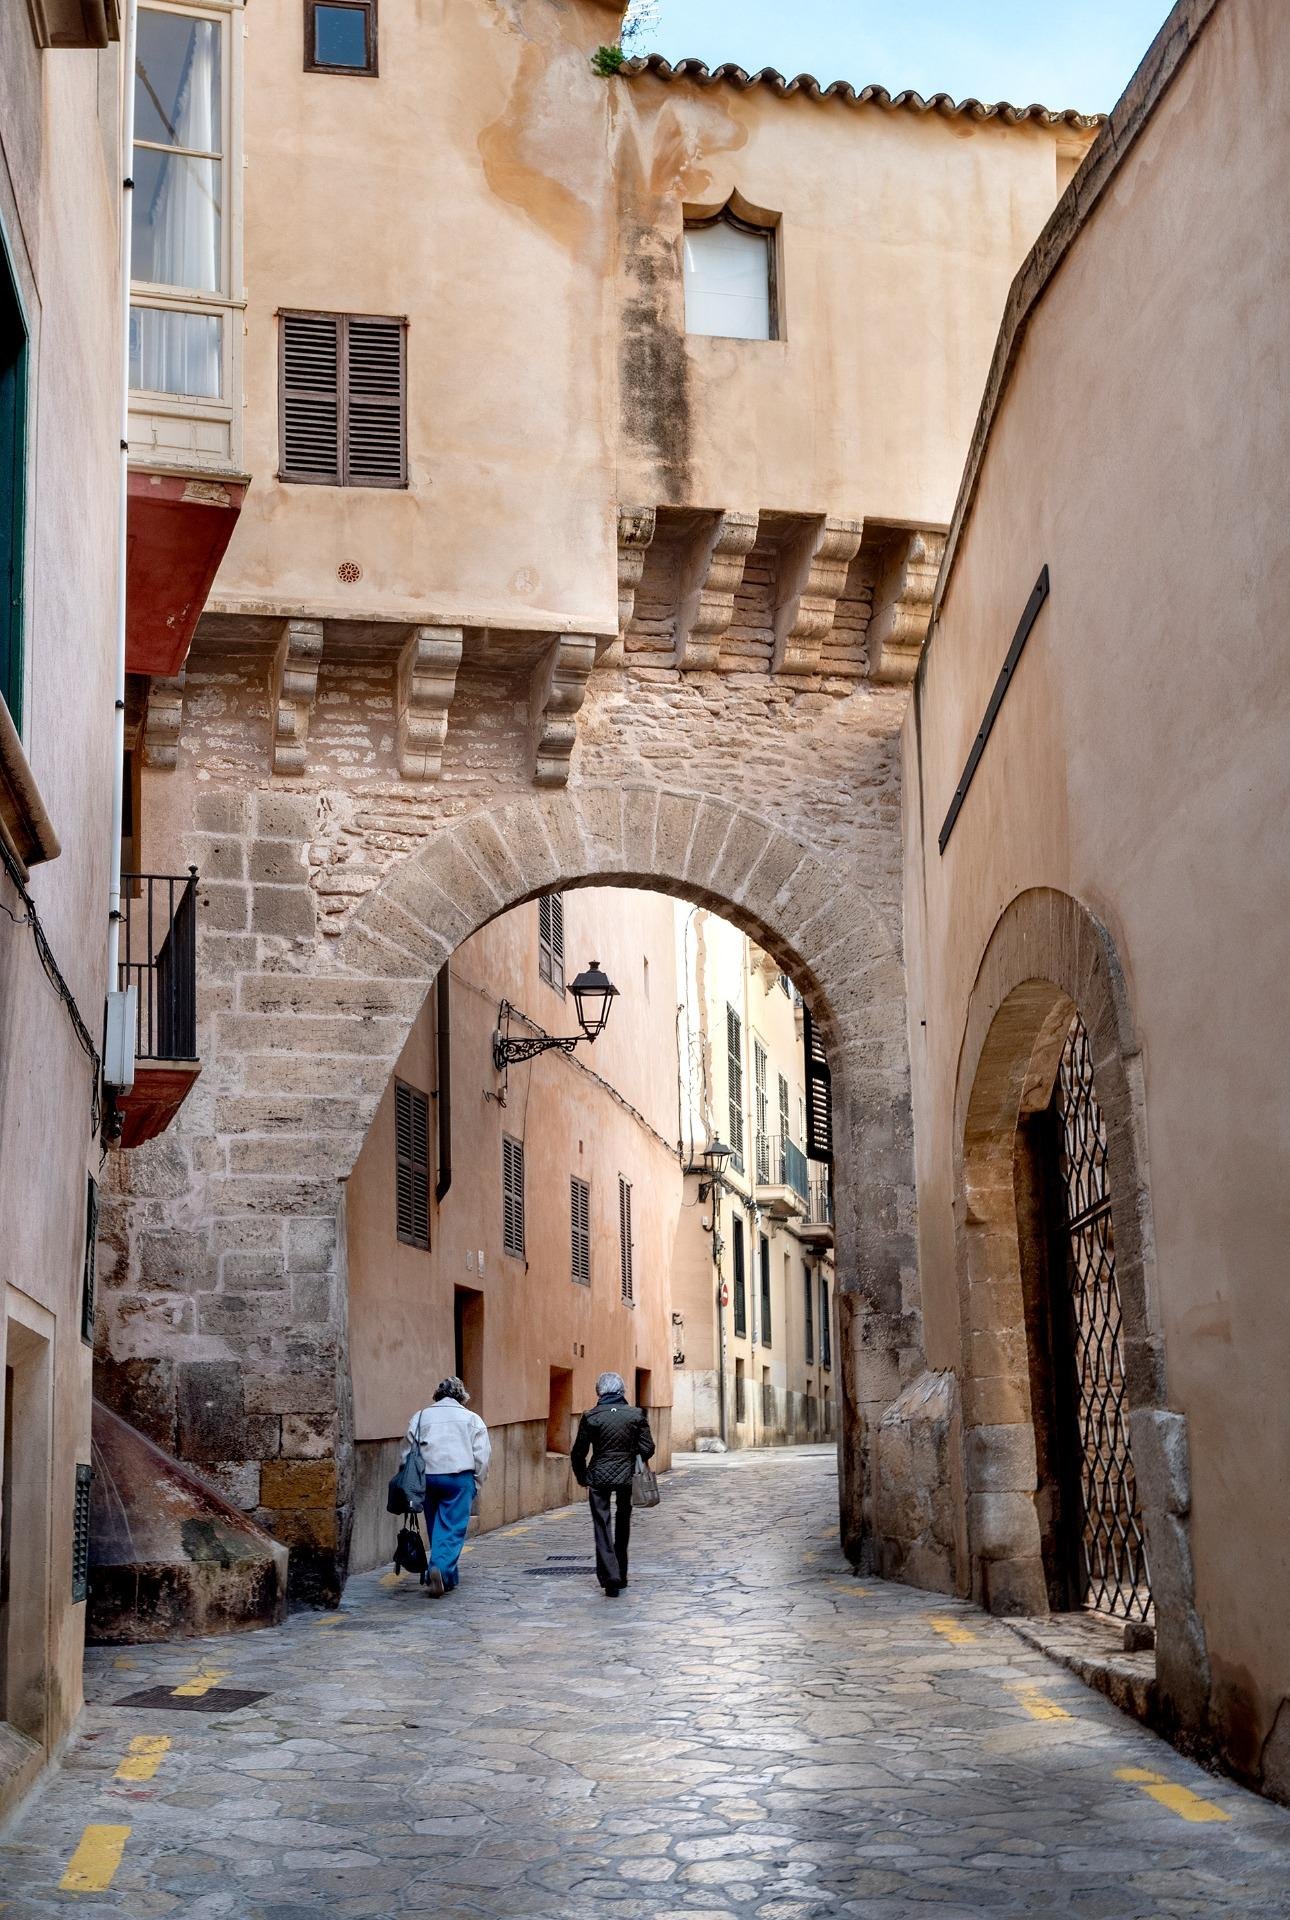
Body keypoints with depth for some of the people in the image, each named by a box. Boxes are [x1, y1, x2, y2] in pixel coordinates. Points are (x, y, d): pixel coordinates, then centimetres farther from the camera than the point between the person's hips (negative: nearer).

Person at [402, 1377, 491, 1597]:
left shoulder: (420, 1417, 14)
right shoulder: (472, 1419, 9)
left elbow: (408, 1454, 11)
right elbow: (481, 1456, 2)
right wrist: (476, 1484, 8)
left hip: (426, 1477, 2)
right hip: (459, 1476, -2)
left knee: (435, 1527, 13)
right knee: (453, 1528, -3)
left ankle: (449, 1578, 17)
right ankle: (442, 1568, -24)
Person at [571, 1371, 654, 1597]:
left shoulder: (591, 1417, -6)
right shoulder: (637, 1415, -3)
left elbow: (578, 1453, -3)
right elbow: (647, 1448, -4)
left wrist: (582, 1478, 13)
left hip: (599, 1477, -2)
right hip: (627, 1477, 2)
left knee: (602, 1527, 1)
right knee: (623, 1525, 19)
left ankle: (610, 1578, -13)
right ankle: (620, 1576, 27)